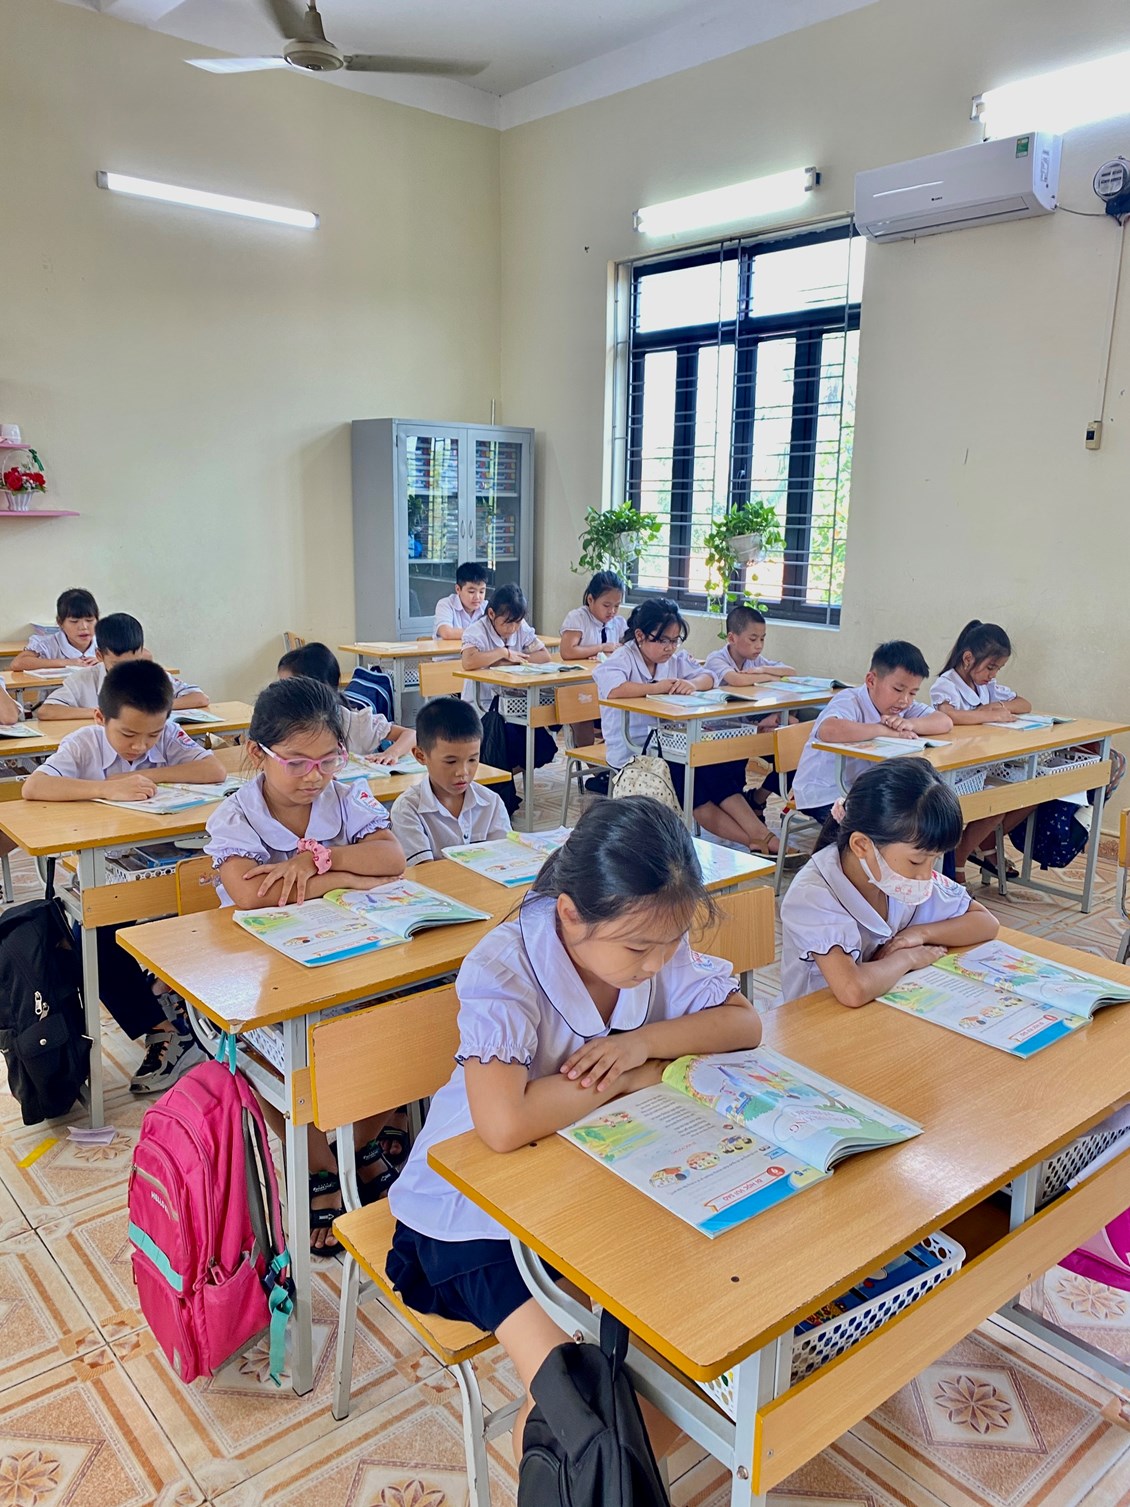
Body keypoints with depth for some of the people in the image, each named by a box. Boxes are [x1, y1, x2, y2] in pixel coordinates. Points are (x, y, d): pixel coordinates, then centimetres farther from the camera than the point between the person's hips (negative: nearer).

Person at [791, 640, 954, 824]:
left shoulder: (904, 705, 3)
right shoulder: (850, 702, -22)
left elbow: (945, 722, -5)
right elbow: (828, 730, -45)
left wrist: (911, 724, -26)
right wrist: (884, 730, -34)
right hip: (824, 795, -8)